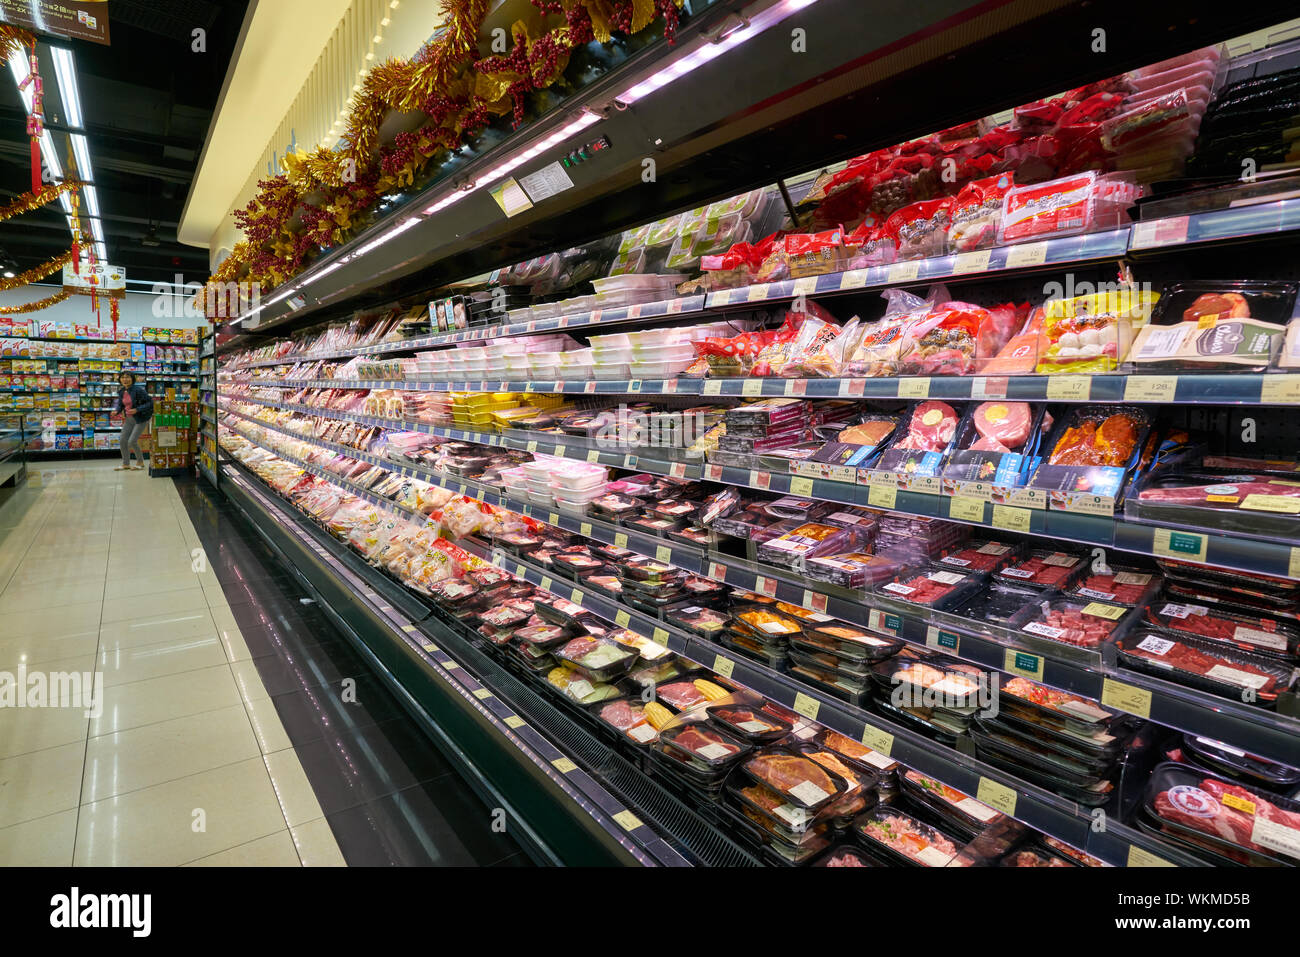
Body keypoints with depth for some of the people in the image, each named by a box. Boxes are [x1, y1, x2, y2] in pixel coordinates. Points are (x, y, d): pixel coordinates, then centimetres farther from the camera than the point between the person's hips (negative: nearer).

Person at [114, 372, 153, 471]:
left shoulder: (138, 390, -17)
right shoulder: (121, 392, 4)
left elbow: (150, 402, -18)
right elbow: (120, 405, 18)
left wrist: (137, 410, -26)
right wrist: (117, 411, -4)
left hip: (140, 419, -7)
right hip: (128, 419, 7)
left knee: (132, 441, -10)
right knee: (123, 441, 6)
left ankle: (141, 463, 11)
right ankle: (126, 464, 21)